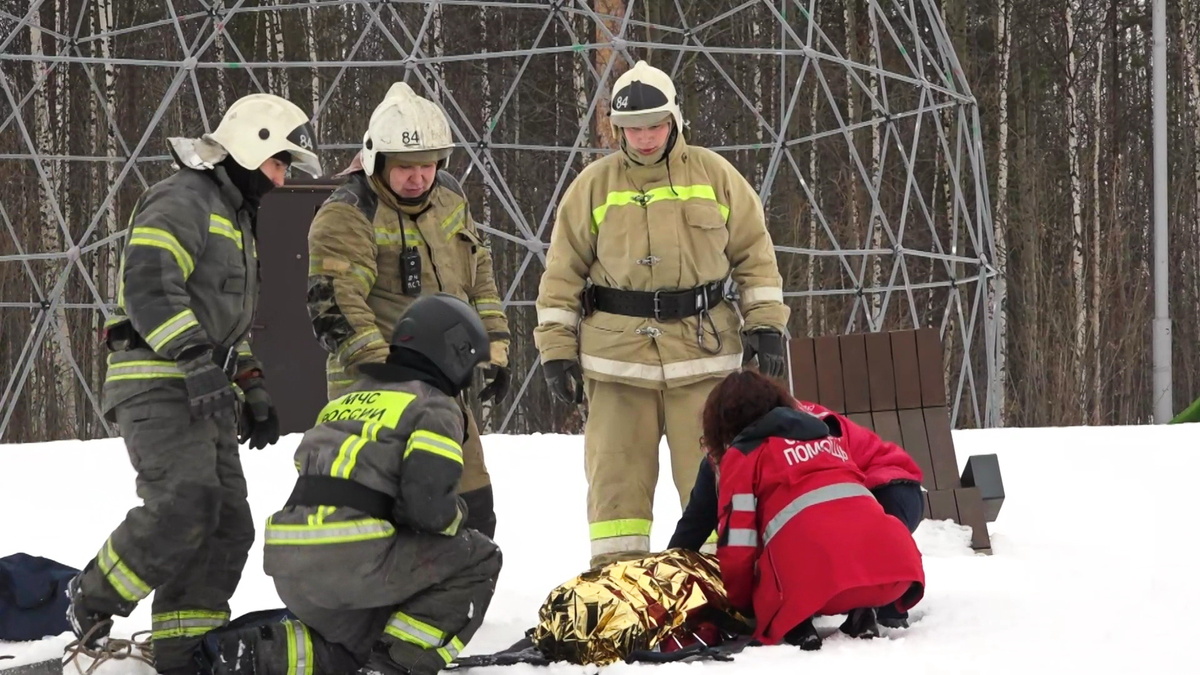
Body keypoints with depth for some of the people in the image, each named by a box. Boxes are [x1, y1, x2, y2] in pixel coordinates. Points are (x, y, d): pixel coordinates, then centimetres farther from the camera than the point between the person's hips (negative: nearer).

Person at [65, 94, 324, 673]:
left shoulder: (237, 219, 28)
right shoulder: (181, 200, -6)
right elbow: (148, 286, -20)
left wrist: (253, 388, 21)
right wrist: (195, 359, -27)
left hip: (207, 395, 10)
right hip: (158, 386, -10)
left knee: (227, 528, 0)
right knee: (184, 504, -25)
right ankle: (93, 602, -8)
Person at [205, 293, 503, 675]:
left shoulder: (349, 398, 26)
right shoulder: (436, 409, 2)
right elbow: (427, 500, -11)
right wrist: (457, 518, 12)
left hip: (289, 571, 8)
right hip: (352, 564, -8)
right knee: (478, 559, 9)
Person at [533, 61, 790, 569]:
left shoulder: (714, 175, 6)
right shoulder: (594, 185, 5)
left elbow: (754, 253, 11)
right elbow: (563, 272, 8)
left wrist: (766, 326, 4)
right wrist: (557, 349, 3)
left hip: (703, 351, 0)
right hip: (617, 351, 0)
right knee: (616, 473, 2)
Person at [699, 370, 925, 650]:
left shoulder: (742, 456, 16)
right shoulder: (826, 436, 34)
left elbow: (736, 542, 7)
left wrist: (738, 604, 23)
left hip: (813, 574, -4)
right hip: (885, 562, 4)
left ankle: (795, 625, -7)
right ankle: (861, 614, 8)